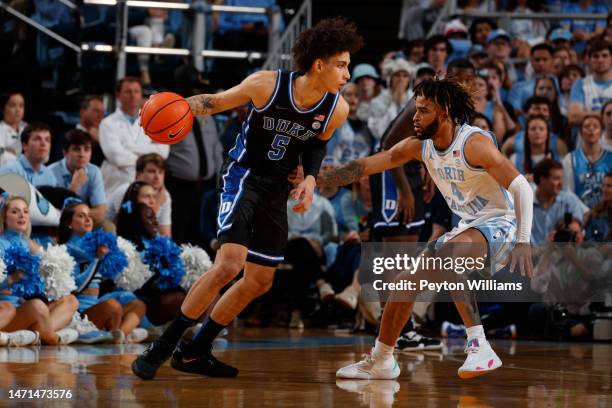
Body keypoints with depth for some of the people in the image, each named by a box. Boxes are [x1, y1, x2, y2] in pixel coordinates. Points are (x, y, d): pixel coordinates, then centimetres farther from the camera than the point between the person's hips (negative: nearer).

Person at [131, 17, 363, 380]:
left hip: (276, 189, 6)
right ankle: (162, 347, -13)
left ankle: (195, 352, 24)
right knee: (229, 265, -24)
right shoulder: (266, 85, -20)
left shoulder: (337, 110, -9)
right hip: (243, 176, -6)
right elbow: (216, 102, -6)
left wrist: (310, 178, -6)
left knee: (260, 282, 9)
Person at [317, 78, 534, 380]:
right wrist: (319, 179, -9)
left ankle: (479, 347, -39)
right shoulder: (419, 146, 2)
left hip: (499, 226, -9)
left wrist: (523, 242, -31)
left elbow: (521, 187, -23)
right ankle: (379, 361, 25)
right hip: (468, 228, 9)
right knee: (405, 281, 8)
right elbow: (367, 165, 2)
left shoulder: (474, 143, -21)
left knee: (449, 258, -37)